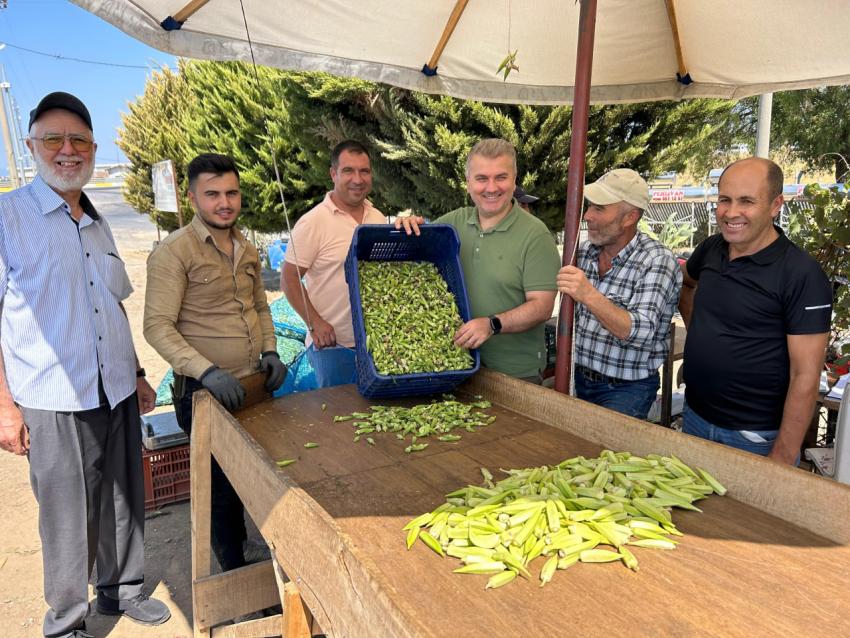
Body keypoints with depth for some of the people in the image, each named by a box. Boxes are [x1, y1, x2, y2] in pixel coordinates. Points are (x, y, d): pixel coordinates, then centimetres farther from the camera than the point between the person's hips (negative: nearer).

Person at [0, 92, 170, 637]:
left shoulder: (98, 226, 12)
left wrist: (137, 374, 18)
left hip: (118, 394, 6)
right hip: (54, 403, -6)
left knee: (124, 501, 15)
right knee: (68, 515, 6)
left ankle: (123, 588, 36)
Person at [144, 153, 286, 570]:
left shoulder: (247, 250, 8)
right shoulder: (174, 251, -13)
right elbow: (157, 326, -18)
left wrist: (269, 351, 3)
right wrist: (208, 371, -29)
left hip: (254, 382, 6)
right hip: (206, 390, -6)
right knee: (224, 485, 7)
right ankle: (235, 571, 29)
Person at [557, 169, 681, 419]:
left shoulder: (658, 261, -17)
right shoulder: (584, 250, 1)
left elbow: (641, 333, -28)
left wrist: (590, 296, -39)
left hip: (627, 388, -5)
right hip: (581, 379, 6)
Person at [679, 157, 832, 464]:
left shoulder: (803, 275, -18)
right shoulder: (711, 248, 0)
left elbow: (806, 376, -18)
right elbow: (686, 282, 23)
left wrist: (783, 458, -19)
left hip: (756, 437, -6)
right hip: (695, 416, 6)